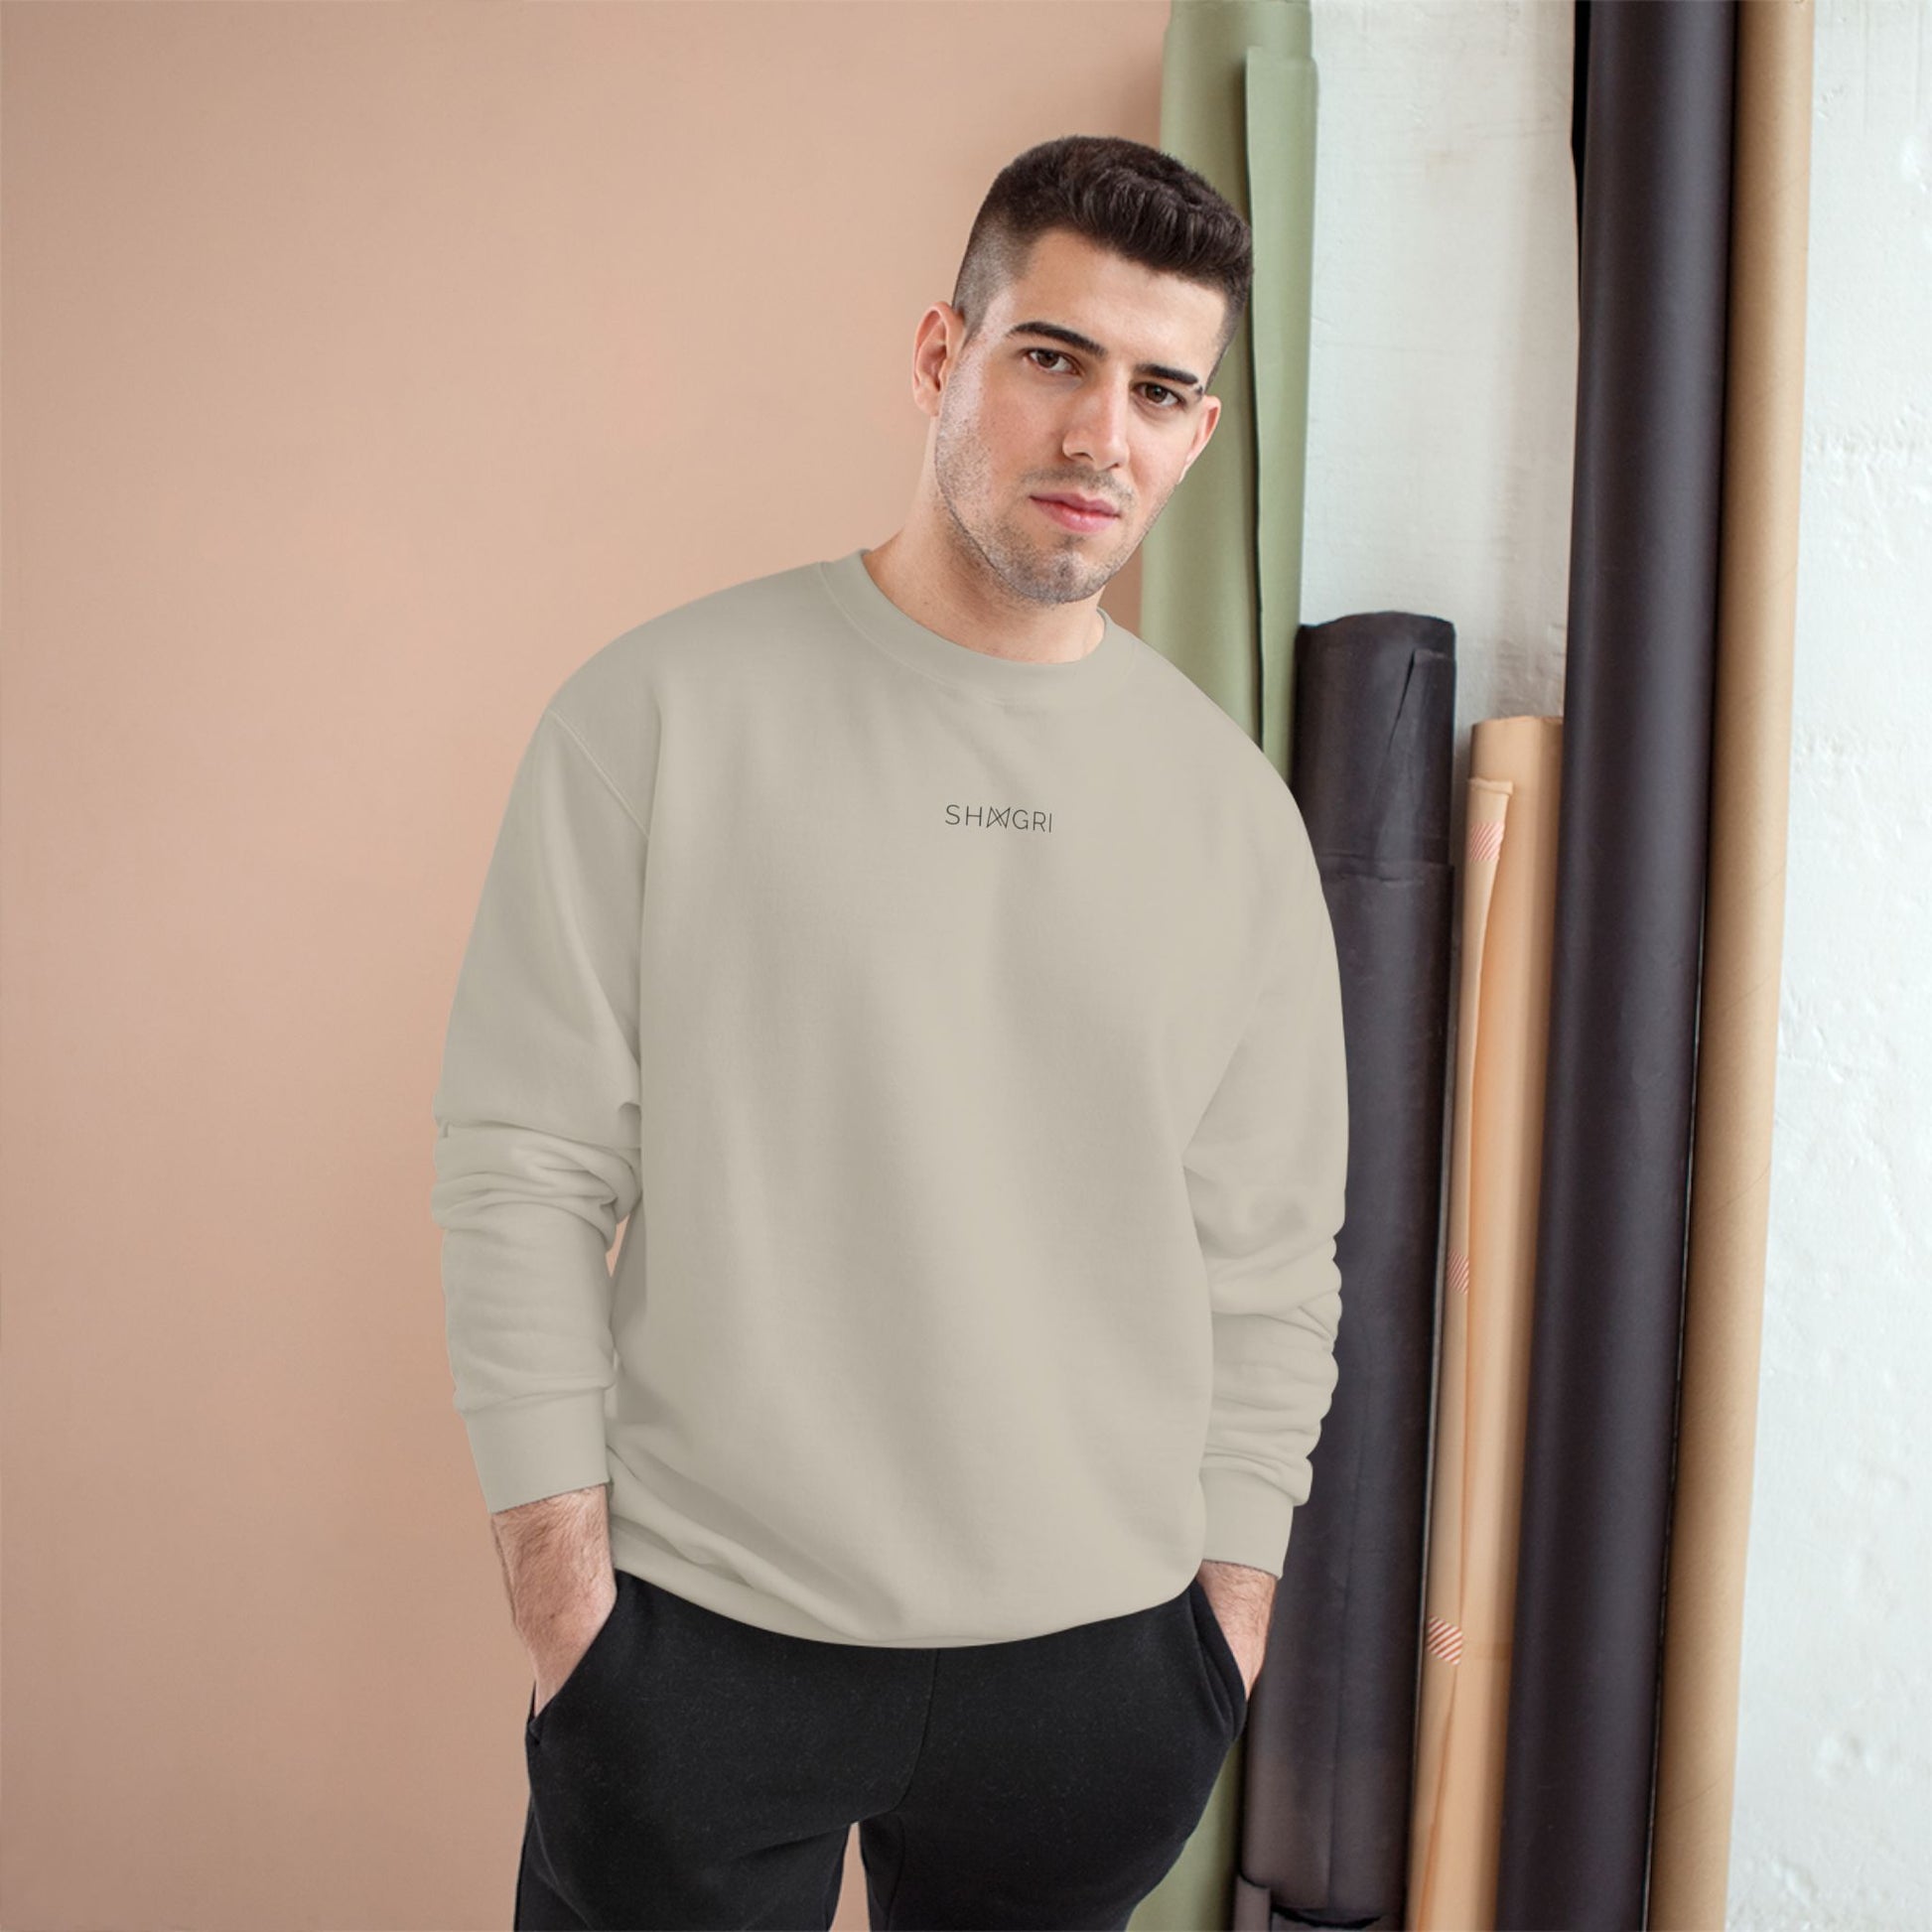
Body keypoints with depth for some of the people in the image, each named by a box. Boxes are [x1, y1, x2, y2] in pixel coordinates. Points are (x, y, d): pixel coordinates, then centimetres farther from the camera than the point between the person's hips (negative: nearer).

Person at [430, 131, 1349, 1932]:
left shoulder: (1234, 807, 3)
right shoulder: (664, 708, -6)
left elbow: (1269, 1261, 8)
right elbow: (523, 1167, -6)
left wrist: (1229, 1610, 6)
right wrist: (562, 1597, -7)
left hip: (1098, 1661, 3)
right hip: (697, 1645, -2)